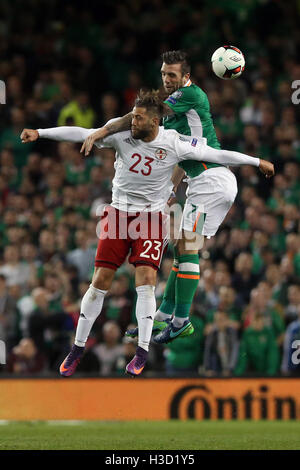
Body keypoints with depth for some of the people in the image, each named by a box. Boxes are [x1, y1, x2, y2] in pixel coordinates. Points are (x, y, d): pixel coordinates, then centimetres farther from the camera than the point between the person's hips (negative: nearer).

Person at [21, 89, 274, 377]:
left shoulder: (173, 145, -9)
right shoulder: (122, 136, -7)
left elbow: (215, 154, -4)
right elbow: (81, 134, -11)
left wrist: (257, 162, 0)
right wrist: (40, 133, -18)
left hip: (151, 218, -1)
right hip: (119, 214, 1)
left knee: (145, 280, -15)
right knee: (100, 282, -2)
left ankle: (142, 353, -6)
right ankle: (77, 348, 10)